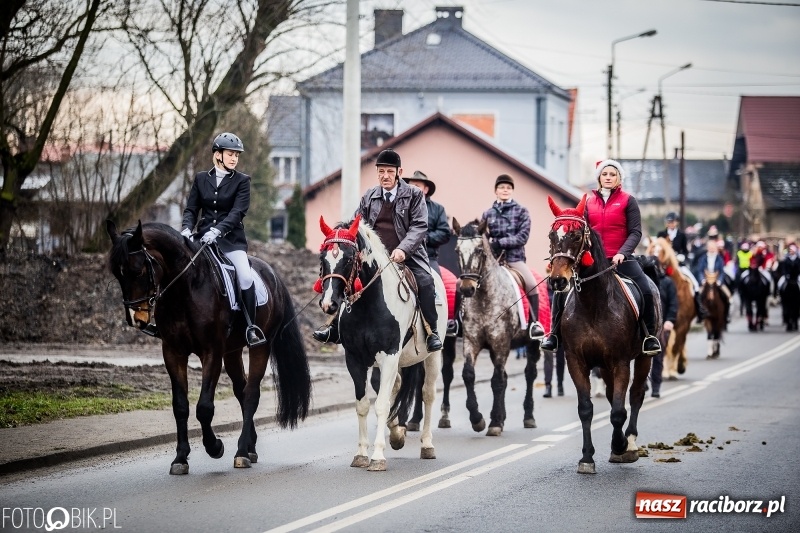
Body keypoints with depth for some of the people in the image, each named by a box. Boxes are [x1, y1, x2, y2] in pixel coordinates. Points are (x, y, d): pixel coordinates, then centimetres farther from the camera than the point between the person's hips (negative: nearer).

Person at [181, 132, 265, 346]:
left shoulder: (242, 181, 2)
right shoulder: (201, 178, 10)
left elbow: (238, 212, -10)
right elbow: (191, 209, 9)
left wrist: (217, 230, -26)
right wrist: (187, 228, -13)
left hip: (231, 239, -3)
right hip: (204, 238, 3)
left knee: (246, 278, -23)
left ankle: (251, 327, -12)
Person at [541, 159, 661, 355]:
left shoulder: (628, 201, 2)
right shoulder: (588, 201, 10)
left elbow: (635, 232, -4)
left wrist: (622, 253, -20)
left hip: (620, 258, -3)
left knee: (646, 292, -20)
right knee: (561, 289, -9)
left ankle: (650, 335, -2)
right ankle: (554, 334, 4)